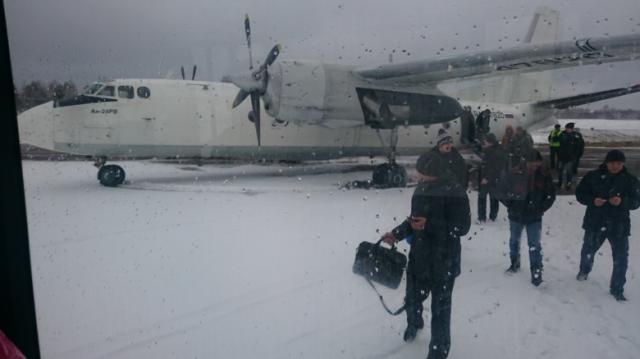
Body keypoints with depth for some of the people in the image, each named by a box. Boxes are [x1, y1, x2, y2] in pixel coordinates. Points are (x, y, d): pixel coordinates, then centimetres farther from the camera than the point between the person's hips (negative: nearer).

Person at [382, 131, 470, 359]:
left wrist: (429, 225, -24)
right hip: (418, 256, 6)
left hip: (444, 262, -6)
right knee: (412, 299, 21)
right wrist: (397, 234, 1)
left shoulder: (455, 191, -18)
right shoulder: (422, 187, 2)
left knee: (440, 308, 6)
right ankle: (414, 323, 54)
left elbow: (462, 227, -17)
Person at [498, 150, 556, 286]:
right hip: (516, 215, 1)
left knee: (534, 244, -3)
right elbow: (502, 191, -6)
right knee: (514, 240, 19)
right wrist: (511, 205, -8)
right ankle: (515, 263, 41)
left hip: (534, 217, -1)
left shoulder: (544, 175, -10)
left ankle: (536, 272, 6)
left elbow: (551, 194, 2)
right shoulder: (516, 174, -16)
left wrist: (541, 208, -5)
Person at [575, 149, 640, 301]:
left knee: (621, 258, -2)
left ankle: (617, 289, 14)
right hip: (595, 222, 1)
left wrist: (622, 201, -24)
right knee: (588, 250, 19)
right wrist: (592, 200, -19)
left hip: (619, 225, 0)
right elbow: (580, 193, 0)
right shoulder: (593, 176, -4)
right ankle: (584, 271, 49)